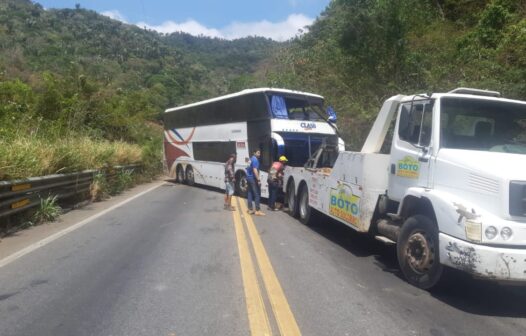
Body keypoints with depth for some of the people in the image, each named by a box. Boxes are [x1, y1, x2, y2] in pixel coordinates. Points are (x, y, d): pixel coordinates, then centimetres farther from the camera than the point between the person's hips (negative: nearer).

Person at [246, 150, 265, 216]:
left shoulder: (251, 159, 16)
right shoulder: (255, 160, -14)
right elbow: (255, 170, -23)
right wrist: (258, 180, -25)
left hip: (249, 177, 10)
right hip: (253, 178, -10)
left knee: (250, 193, 10)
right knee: (257, 194, -6)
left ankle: (250, 209, 14)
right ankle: (257, 210, -6)